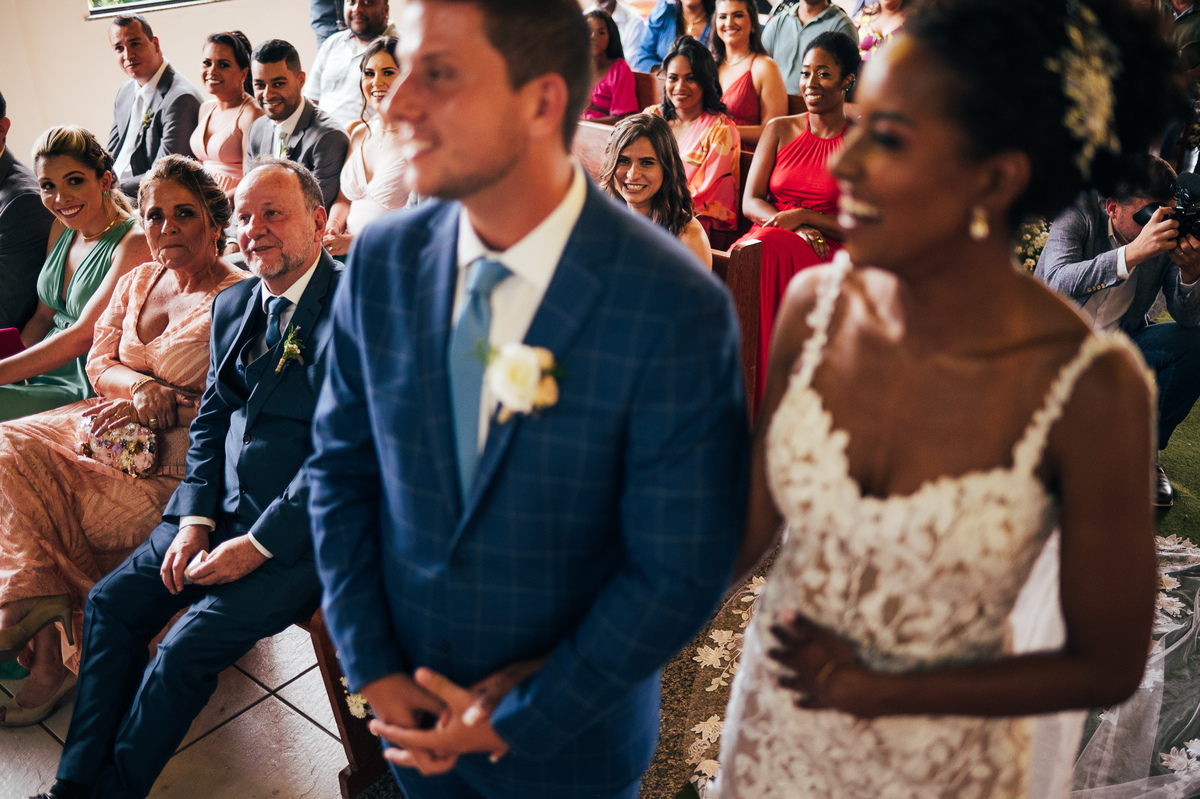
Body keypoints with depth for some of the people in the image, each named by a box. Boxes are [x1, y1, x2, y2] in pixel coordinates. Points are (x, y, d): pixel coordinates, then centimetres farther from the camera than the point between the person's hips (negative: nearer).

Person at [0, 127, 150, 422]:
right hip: (39, 372, 7)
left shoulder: (134, 242, -14)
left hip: (85, 391, -7)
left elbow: (84, 336, -20)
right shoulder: (61, 227, 11)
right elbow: (43, 316, 16)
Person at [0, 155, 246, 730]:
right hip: (121, 421, 7)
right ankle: (49, 642, -17)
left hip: (181, 452, -7)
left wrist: (154, 406, -19)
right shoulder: (136, 283, 12)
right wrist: (144, 386, -10)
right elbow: (99, 364, 12)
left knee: (93, 510, -28)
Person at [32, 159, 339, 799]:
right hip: (224, 509, 8)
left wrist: (257, 546, -17)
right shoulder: (232, 304, 11)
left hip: (302, 530, -8)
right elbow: (211, 417, 15)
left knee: (186, 649, -16)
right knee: (111, 601, 1)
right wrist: (196, 518, 0)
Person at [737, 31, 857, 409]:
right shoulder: (780, 130, 15)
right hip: (770, 236, 3)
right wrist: (797, 230, -11)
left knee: (767, 249, -36)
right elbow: (750, 201, 7)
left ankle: (764, 403, -30)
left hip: (830, 251, -3)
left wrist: (803, 216, -12)